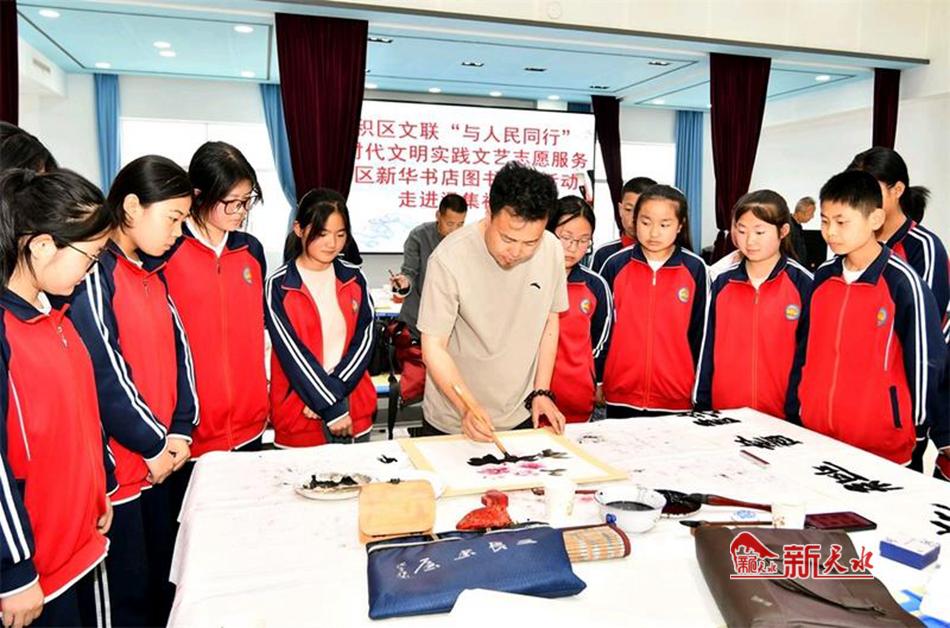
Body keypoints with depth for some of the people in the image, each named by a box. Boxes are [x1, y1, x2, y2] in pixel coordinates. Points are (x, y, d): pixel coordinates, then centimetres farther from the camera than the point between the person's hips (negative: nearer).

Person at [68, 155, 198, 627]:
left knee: (163, 585, 18)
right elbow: (103, 374, -19)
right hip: (116, 465, -7)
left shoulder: (152, 273, 10)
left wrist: (180, 430, -1)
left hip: (160, 460, 8)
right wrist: (152, 444, -11)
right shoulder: (94, 273, -15)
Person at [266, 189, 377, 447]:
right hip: (300, 416, -3)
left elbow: (365, 339, -2)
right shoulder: (279, 286, -6)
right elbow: (292, 354, -11)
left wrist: (333, 393, -14)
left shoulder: (354, 278, 4)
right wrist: (332, 408, -14)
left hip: (356, 412, 3)